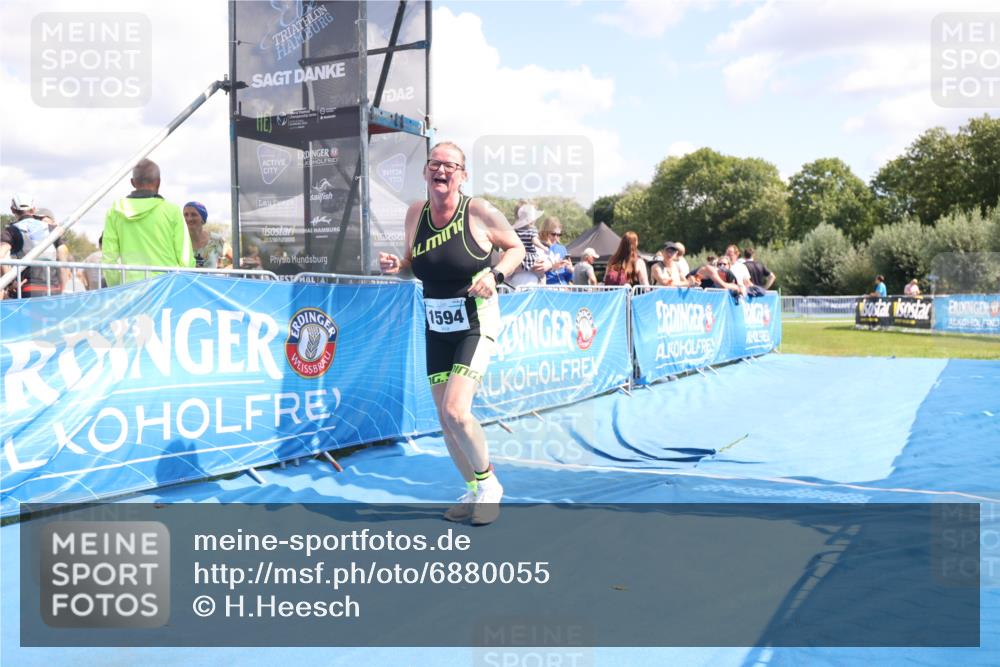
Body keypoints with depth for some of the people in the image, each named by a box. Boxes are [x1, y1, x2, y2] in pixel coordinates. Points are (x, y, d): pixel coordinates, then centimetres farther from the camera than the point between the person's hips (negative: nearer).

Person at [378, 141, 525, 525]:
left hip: (476, 324, -5)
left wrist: (494, 275, -18)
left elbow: (516, 247, 0)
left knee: (456, 411, -19)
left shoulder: (479, 211, -13)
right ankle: (475, 492, 29)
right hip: (436, 328, 6)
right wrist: (396, 266, -8)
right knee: (444, 420, 8)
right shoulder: (416, 213, 1)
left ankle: (488, 483, 8)